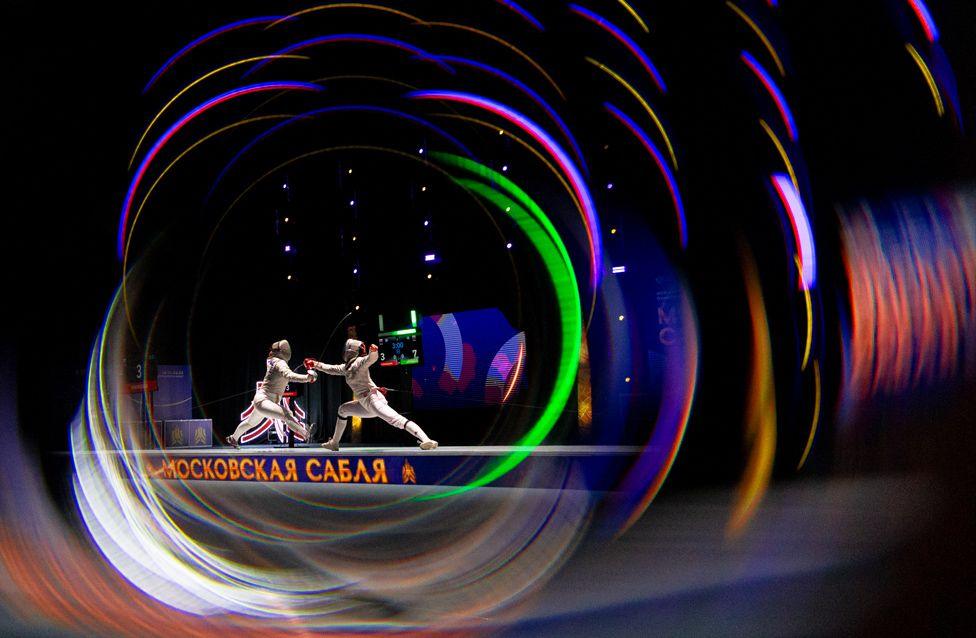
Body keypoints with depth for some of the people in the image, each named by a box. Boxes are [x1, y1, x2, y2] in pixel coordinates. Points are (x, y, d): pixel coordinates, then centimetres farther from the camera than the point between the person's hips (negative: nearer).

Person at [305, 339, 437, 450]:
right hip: (366, 404, 10)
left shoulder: (359, 362, -8)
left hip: (373, 399, -10)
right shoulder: (347, 367, 17)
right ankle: (334, 443, 39)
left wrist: (373, 351, -48)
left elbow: (372, 358, -27)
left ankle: (426, 441, -46)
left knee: (396, 420, -29)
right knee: (343, 409, 28)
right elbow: (331, 369, 33)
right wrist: (315, 364, 34)